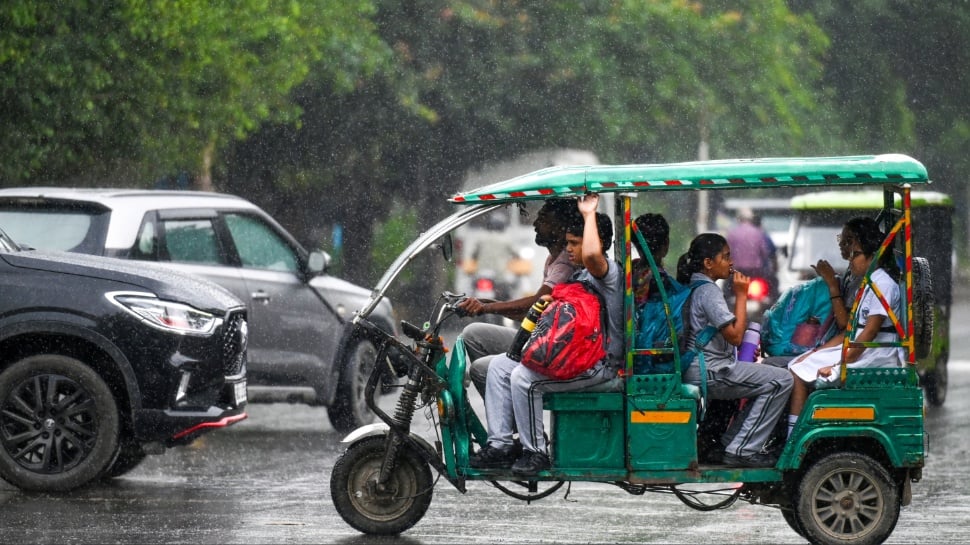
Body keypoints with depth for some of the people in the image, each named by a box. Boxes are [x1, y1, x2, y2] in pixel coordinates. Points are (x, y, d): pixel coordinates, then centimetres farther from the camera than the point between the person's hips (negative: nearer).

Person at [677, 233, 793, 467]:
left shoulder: (691, 287, 17)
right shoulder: (708, 291, -16)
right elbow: (735, 335, -20)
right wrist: (741, 295, -13)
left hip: (694, 370, 11)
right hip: (709, 373, -11)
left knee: (764, 380, 24)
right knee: (781, 381, -10)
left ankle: (727, 443, 18)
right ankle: (743, 450, -9)